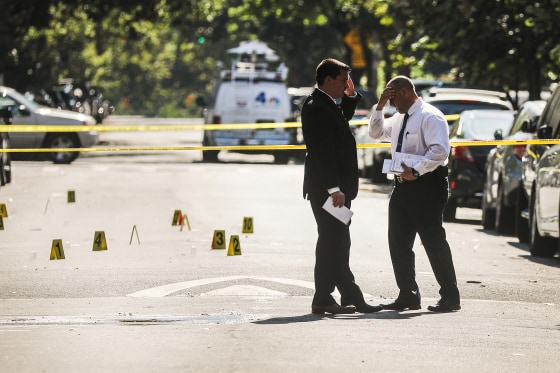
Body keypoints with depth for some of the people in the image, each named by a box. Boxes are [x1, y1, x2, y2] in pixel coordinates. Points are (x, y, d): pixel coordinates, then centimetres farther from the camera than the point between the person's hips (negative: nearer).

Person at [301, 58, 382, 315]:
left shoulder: (326, 105, 14)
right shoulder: (316, 108, -17)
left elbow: (342, 119, 38)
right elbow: (323, 152, -23)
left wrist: (351, 96, 21)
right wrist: (334, 188, -26)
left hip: (334, 187, 10)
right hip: (326, 188, -10)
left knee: (338, 244, 12)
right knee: (331, 242, -6)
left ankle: (352, 298, 16)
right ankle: (322, 299, -2)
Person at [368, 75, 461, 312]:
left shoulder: (429, 116, -12)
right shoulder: (399, 119, 18)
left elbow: (440, 150, -22)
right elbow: (376, 133, 30)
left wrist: (416, 170, -29)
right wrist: (379, 106, 15)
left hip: (425, 185, -9)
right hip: (403, 186, 9)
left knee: (434, 241, -8)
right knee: (398, 242, 9)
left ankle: (450, 297, -4)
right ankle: (408, 295, 17)